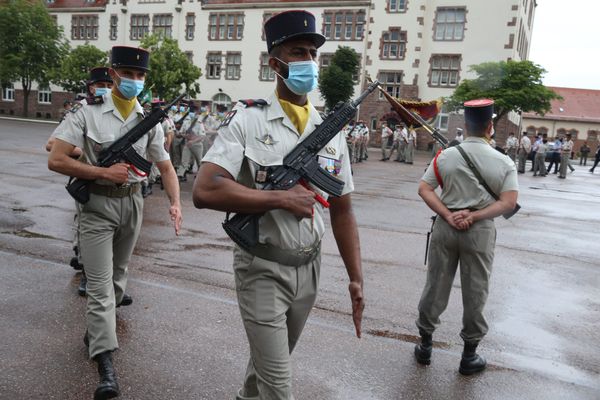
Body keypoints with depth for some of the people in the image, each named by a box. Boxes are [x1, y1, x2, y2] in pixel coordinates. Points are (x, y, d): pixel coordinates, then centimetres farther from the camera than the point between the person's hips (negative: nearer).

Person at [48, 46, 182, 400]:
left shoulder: (149, 120, 0)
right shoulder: (88, 113, -10)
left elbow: (165, 167, 4)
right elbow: (56, 160, -13)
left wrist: (175, 203, -13)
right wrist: (105, 172, -20)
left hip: (132, 202, 4)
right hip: (97, 203, -4)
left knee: (119, 268, 23)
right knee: (99, 283, -6)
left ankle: (101, 323, 52)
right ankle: (106, 362, -4)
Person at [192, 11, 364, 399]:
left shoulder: (331, 132, 3)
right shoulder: (247, 121, -12)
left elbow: (342, 211, 7)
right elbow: (204, 191, -24)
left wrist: (356, 278, 2)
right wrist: (283, 198, -22)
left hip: (309, 269, 5)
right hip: (262, 269, -5)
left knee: (273, 357, 25)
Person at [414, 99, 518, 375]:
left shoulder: (445, 156, -3)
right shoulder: (503, 162, -6)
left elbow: (424, 189, -6)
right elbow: (509, 202, -12)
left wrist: (448, 216, -11)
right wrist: (474, 216, -14)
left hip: (445, 227, 2)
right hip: (480, 231, -1)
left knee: (435, 286, 13)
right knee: (475, 293, 10)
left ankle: (425, 345, 25)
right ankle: (469, 356, 22)